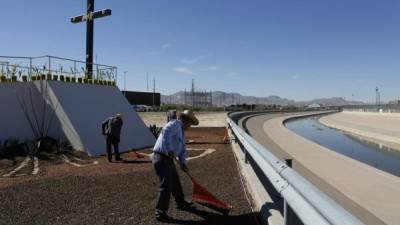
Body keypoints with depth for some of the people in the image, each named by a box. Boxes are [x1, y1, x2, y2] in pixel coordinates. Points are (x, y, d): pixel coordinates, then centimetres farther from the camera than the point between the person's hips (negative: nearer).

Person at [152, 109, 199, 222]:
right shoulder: (175, 124, -12)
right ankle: (160, 212, 3)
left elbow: (183, 149, 20)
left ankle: (181, 203, 40)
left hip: (168, 159, 10)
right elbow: (166, 132, -34)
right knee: (166, 185, -8)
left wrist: (183, 163, 9)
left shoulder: (181, 131, 20)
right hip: (162, 158, -10)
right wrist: (170, 150, -36)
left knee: (176, 182, 22)